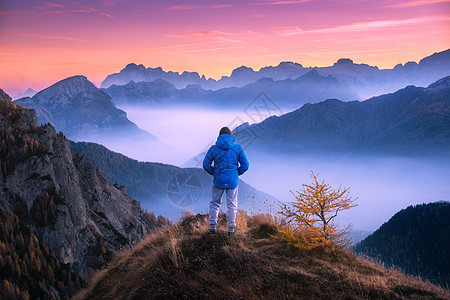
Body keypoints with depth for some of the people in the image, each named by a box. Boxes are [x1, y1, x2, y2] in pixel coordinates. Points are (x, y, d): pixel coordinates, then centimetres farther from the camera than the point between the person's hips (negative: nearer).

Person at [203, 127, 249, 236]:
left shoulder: (214, 148, -4)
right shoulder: (237, 148, -2)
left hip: (218, 181, 0)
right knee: (232, 205, 8)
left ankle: (212, 226, 14)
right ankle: (231, 229, 10)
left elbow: (206, 164, -3)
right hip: (233, 181, 0)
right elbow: (245, 165, -1)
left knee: (214, 203, 16)